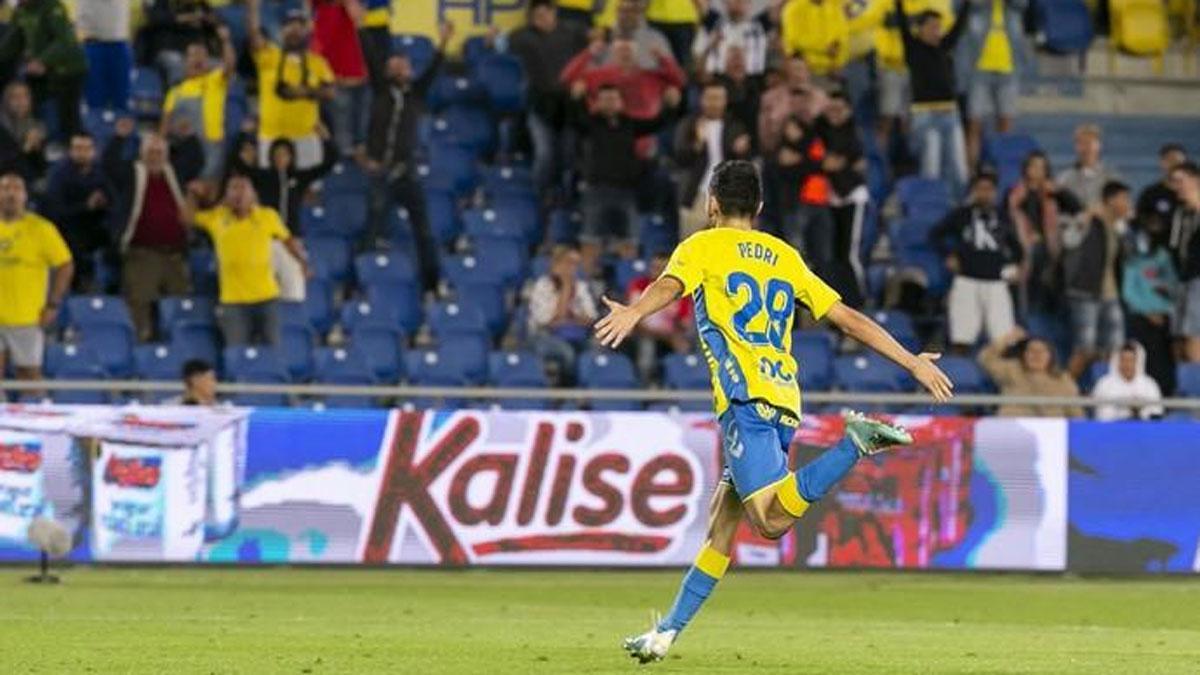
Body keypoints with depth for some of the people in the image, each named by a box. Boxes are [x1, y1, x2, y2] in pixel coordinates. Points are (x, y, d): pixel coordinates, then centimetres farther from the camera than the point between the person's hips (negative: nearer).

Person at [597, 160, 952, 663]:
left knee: (773, 520, -21)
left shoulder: (704, 247, 9)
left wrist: (633, 313, -34)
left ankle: (857, 443, -31)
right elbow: (849, 319, 23)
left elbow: (670, 285, -15)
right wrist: (915, 363, 28)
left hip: (746, 397, -7)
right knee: (721, 525, 13)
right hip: (785, 403, 7)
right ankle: (669, 631, 15)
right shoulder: (785, 258, 24)